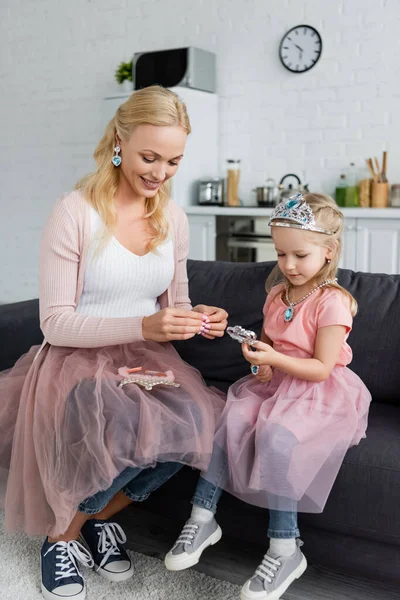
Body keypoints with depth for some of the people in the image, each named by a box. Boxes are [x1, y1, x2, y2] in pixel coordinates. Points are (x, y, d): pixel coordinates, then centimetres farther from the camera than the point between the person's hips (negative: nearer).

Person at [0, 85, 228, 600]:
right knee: (129, 430, -35)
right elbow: (55, 323, -13)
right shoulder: (74, 213, -12)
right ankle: (62, 536, -1)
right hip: (77, 360, -5)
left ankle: (100, 517, 4)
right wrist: (144, 326, -25)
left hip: (146, 360, 5)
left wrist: (196, 318, -8)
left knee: (196, 422, -26)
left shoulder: (173, 218, 6)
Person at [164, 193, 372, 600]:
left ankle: (285, 550, -18)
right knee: (228, 416, -18)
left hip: (319, 392, -7)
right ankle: (202, 518, -9)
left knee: (277, 435, -32)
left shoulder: (332, 301, -13)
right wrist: (258, 358, -1)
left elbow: (321, 368, -16)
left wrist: (274, 359, -27)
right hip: (275, 382, 7)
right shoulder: (278, 293, 10)